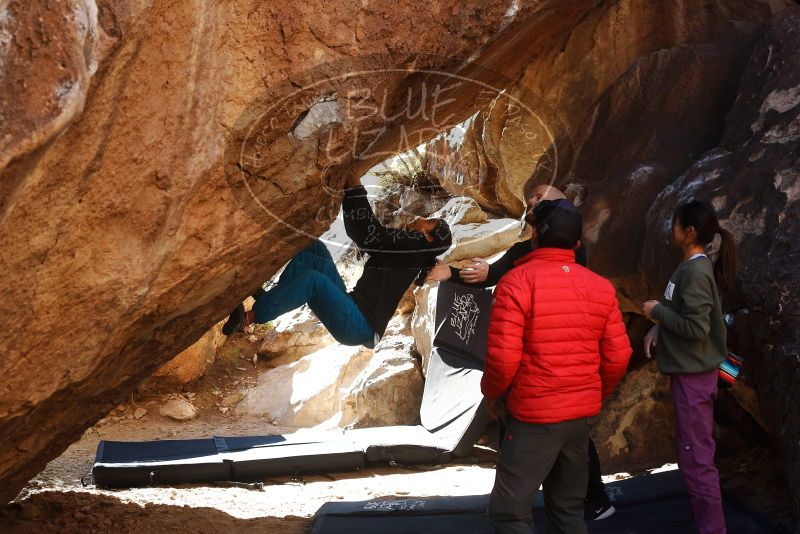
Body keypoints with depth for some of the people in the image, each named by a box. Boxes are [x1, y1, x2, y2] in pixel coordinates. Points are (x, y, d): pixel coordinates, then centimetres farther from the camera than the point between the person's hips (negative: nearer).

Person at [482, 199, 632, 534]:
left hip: (535, 416, -6)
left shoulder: (517, 282, -13)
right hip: (584, 414, 6)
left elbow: (503, 357, -18)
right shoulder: (601, 287, 3)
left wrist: (492, 394, 1)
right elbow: (618, 356, 3)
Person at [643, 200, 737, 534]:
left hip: (693, 374, -10)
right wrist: (658, 328, 2)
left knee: (695, 457, -4)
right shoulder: (691, 267, 10)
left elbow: (695, 327, -24)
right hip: (689, 370, 10)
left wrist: (657, 311, -13)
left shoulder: (696, 271, -19)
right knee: (693, 453, 17)